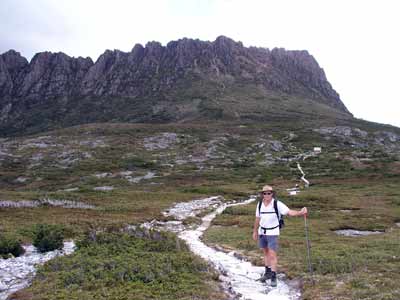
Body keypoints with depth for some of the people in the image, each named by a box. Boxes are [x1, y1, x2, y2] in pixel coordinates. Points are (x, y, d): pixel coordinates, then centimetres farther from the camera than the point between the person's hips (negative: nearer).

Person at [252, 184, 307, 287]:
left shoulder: (277, 204, -18)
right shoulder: (260, 205, -5)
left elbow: (289, 212, -26)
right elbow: (257, 219, 6)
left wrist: (300, 212, -44)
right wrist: (255, 232, 13)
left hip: (273, 233, -4)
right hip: (262, 232, 4)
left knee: (272, 254, -8)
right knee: (265, 252, 16)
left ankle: (273, 277, 2)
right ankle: (267, 272, 31)